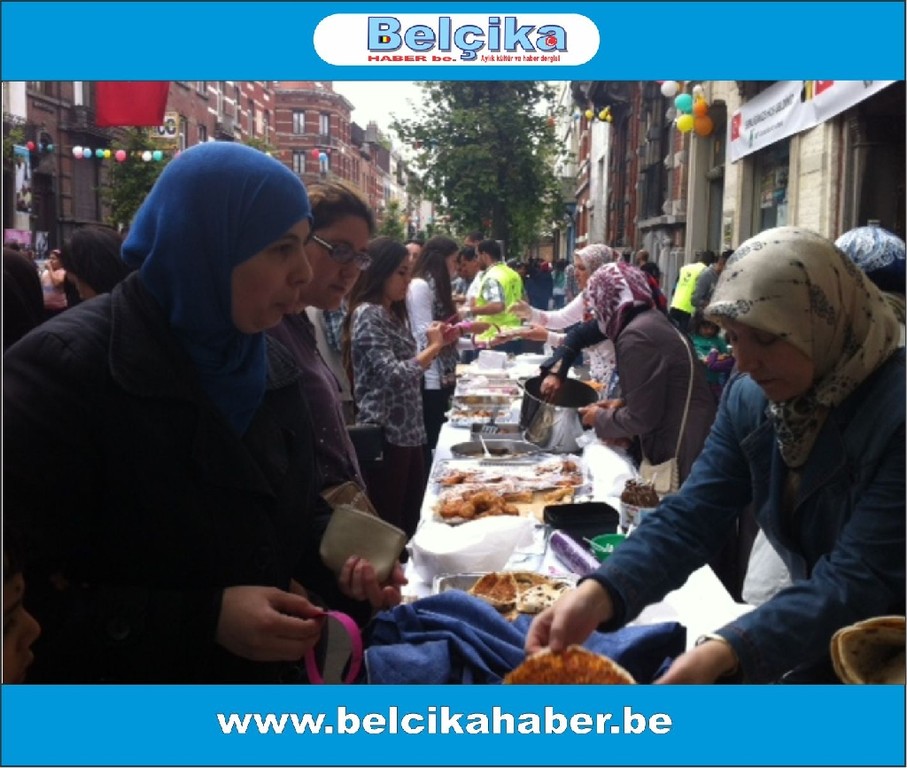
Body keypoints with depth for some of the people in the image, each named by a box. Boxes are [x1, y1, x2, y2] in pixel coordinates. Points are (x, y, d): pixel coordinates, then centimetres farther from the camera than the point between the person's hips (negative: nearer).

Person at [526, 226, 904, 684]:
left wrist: (726, 653, -41)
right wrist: (597, 595, -28)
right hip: (816, 640, 5)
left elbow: (859, 579, -29)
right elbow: (690, 517, -11)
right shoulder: (749, 397, -6)